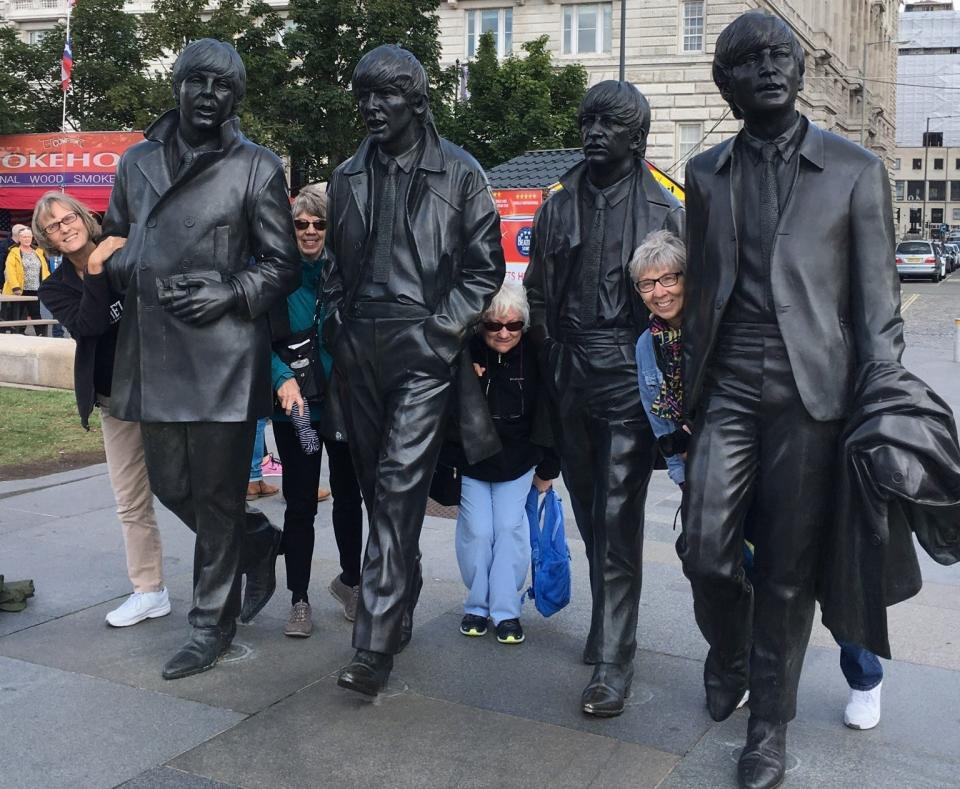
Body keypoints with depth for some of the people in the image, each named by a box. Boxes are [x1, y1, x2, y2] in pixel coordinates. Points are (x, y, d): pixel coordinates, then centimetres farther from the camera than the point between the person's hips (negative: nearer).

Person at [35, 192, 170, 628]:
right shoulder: (55, 288, 4)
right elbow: (88, 326, -16)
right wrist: (96, 269, -21)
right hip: (117, 402, 3)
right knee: (131, 501, 9)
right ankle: (149, 592, 21)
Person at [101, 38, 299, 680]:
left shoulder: (256, 167, 1)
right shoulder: (138, 162, 13)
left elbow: (284, 264, 2)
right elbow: (114, 242, 22)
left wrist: (232, 294, -13)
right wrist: (134, 281, 0)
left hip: (224, 353, -5)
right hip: (153, 351, 5)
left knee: (218, 494, 2)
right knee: (170, 484, 12)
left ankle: (212, 626, 17)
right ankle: (259, 540, 38)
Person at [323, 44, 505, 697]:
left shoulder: (459, 174, 1)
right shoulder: (349, 177, 14)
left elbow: (485, 268, 1)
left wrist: (441, 328, -8)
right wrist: (339, 327, 12)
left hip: (424, 349, -5)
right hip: (360, 348, 5)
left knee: (399, 484, -13)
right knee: (377, 484, 10)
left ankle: (375, 646, -12)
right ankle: (400, 610, 26)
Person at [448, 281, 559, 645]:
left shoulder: (534, 357, -12)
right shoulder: (465, 354, -17)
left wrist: (547, 469, 2)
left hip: (519, 461, 1)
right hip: (470, 461, -1)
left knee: (510, 527, -4)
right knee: (477, 530, -4)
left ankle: (506, 611, 8)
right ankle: (477, 605, 16)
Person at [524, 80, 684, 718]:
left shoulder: (664, 210, -1)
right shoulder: (559, 206, 11)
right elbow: (538, 292, 16)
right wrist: (551, 354, 8)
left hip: (631, 381, -4)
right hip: (571, 381, 5)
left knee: (618, 522, -7)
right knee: (590, 515, 14)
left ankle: (613, 665, -2)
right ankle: (607, 625, 31)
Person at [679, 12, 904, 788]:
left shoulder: (854, 169, 3)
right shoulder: (706, 173, 12)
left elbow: (877, 299, 1)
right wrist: (690, 390, 12)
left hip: (810, 392, -2)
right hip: (728, 390, 2)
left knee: (788, 571, 3)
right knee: (705, 548, -5)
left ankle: (770, 725, 22)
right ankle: (728, 653, 29)